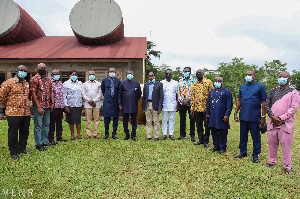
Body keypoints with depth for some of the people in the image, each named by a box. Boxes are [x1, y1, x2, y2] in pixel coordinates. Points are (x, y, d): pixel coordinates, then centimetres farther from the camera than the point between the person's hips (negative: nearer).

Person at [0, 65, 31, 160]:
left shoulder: (26, 84, 14)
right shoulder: (8, 83, -5)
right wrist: (8, 105, 4)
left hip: (26, 113, 6)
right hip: (14, 113, -6)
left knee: (25, 132, 13)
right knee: (13, 133, 2)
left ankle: (22, 149, 28)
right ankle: (13, 153, 12)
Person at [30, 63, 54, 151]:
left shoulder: (48, 80, 13)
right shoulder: (34, 79, -8)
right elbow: (33, 94, -12)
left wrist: (52, 103, 5)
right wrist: (38, 107, -17)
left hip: (48, 106, 7)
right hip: (39, 106, -7)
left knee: (46, 124, 13)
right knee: (38, 126, 0)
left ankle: (44, 141, 24)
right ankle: (38, 144, 8)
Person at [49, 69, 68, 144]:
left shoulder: (60, 83, 17)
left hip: (61, 105, 7)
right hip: (54, 106, -7)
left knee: (59, 122, 14)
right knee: (52, 123, 0)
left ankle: (59, 137, 24)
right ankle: (51, 139, 8)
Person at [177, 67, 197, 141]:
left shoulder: (194, 81, 0)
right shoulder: (180, 81, 10)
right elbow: (178, 92, 9)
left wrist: (187, 100, -15)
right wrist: (179, 102, -2)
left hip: (191, 103, -3)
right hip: (181, 103, 3)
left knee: (192, 119, 2)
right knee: (182, 119, 7)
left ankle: (192, 135, 13)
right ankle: (182, 134, 18)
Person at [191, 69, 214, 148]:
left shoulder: (208, 82, -2)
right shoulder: (194, 84, 10)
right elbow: (192, 96, 11)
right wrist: (192, 108, 6)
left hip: (206, 107, -4)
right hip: (197, 108, 4)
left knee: (207, 125, 4)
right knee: (199, 125, 11)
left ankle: (206, 141, 15)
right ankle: (201, 140, 25)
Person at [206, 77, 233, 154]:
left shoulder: (227, 92, -3)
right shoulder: (212, 92, 13)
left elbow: (229, 105, -7)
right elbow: (208, 103, 17)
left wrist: (227, 115, -13)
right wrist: (207, 113, 11)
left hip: (222, 116, -5)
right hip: (213, 116, 5)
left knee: (222, 133, 3)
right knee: (214, 132, 11)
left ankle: (222, 147, 14)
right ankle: (216, 146, 23)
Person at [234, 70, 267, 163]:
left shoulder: (260, 87, -3)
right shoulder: (242, 87, 11)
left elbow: (263, 102, -5)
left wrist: (263, 116, -9)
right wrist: (235, 113, 10)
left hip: (254, 117, -4)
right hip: (243, 117, 5)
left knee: (256, 137, 5)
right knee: (243, 136, 13)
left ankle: (255, 155, 18)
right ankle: (243, 152, 28)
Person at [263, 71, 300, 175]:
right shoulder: (273, 91, 12)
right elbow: (267, 105, 9)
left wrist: (281, 118, -12)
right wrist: (272, 116, -6)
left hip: (286, 123, -4)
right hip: (272, 122, 4)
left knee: (286, 145, 0)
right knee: (272, 143, 13)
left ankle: (287, 166, 14)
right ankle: (272, 161, 29)